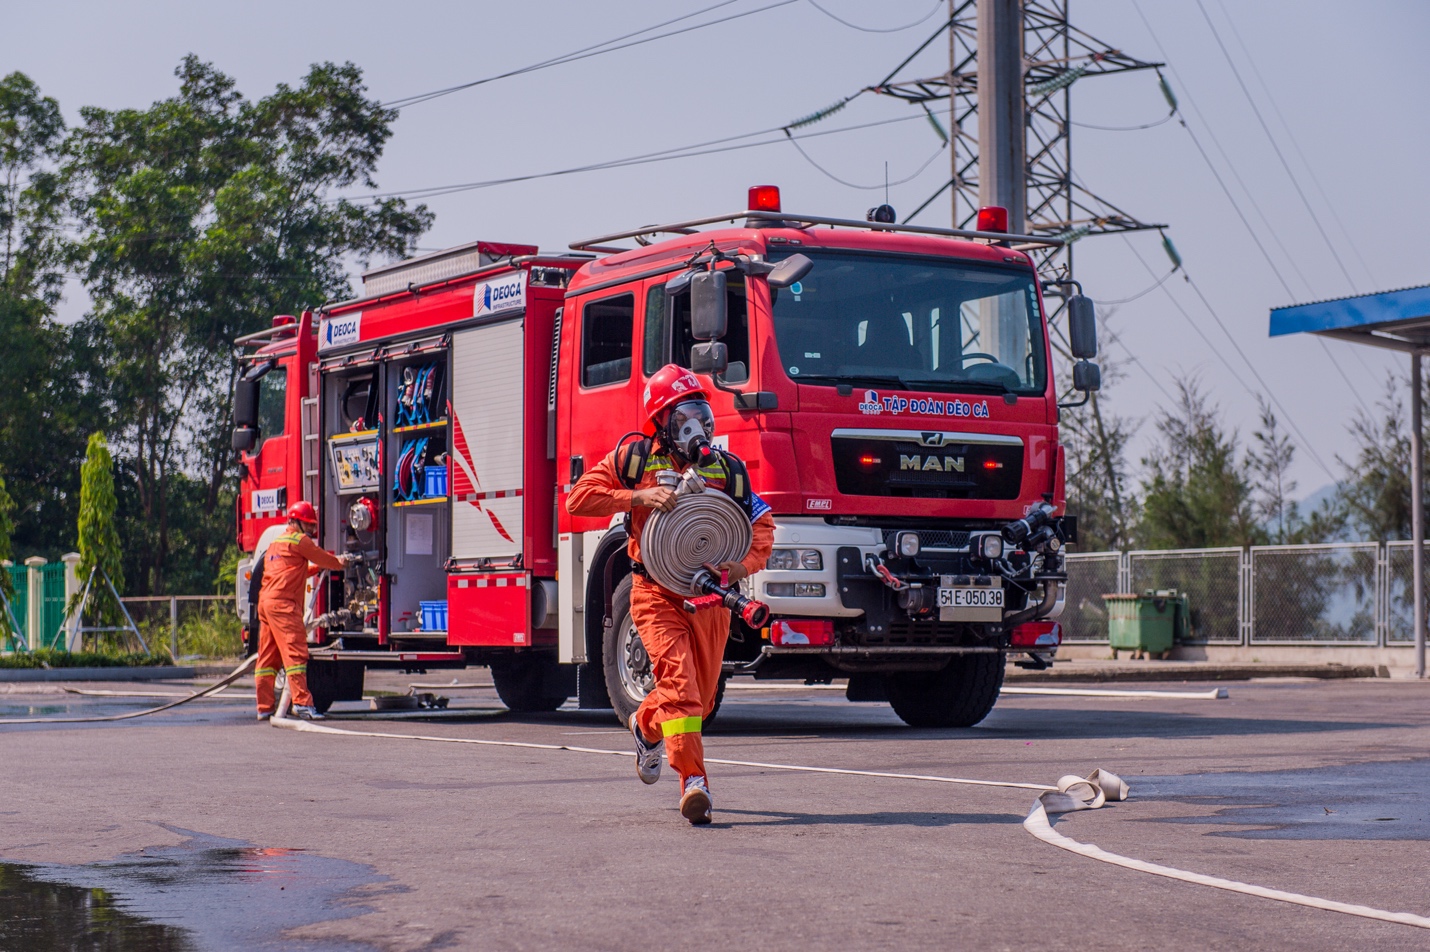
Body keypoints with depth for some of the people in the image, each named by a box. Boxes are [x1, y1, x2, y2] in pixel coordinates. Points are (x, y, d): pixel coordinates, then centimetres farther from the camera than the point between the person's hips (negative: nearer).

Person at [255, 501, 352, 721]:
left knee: (268, 658, 9)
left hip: (265, 602, 10)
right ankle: (302, 702, -21)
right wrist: (340, 562, 26)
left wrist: (318, 568, 31)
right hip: (283, 603, -10)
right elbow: (324, 558, 7)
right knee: (295, 652, -14)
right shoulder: (300, 540, -1)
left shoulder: (276, 543, 27)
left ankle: (264, 707, 10)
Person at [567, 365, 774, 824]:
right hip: (656, 593, -3)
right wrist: (639, 496, -17)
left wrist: (744, 565, -15)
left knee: (701, 695, 13)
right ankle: (694, 780, -23)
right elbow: (580, 497, -5)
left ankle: (647, 725, 45)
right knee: (678, 680, -21)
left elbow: (761, 524, 6)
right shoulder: (634, 458, -1)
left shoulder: (727, 467, 5)